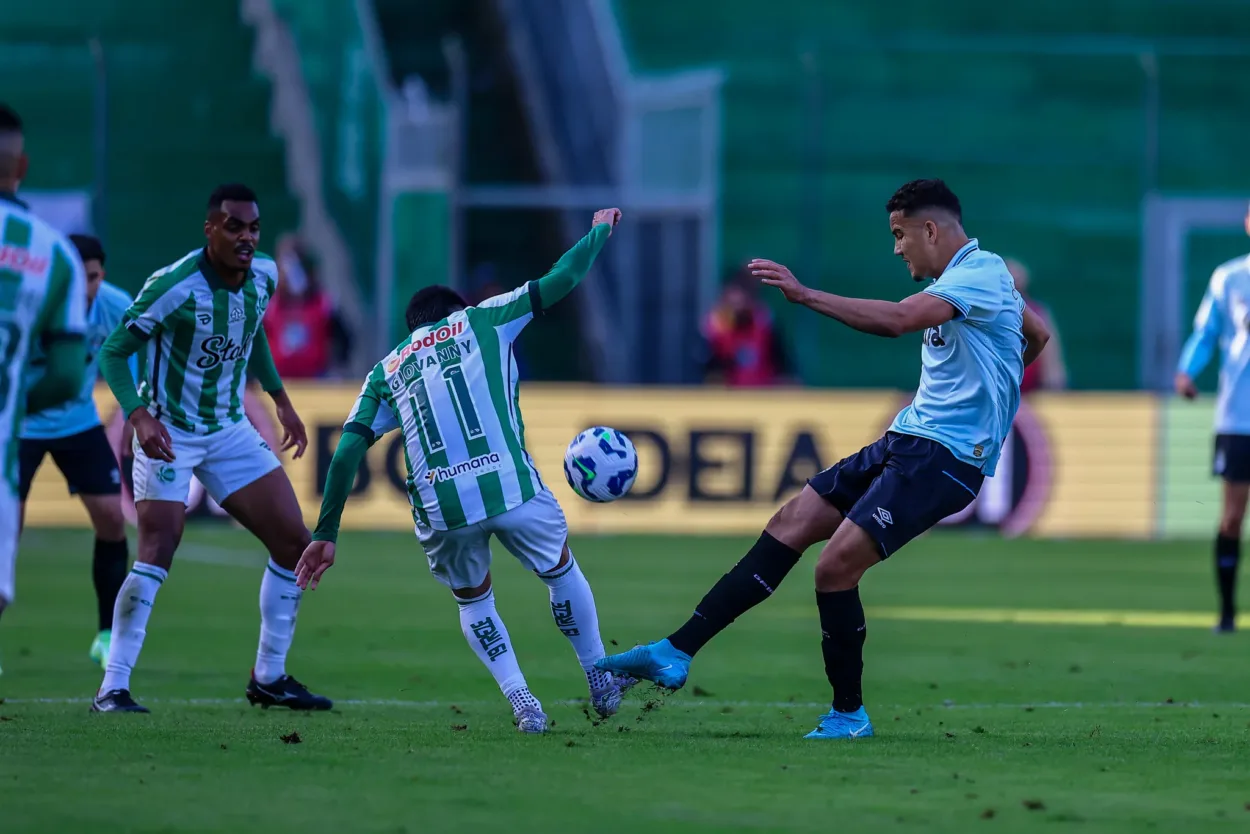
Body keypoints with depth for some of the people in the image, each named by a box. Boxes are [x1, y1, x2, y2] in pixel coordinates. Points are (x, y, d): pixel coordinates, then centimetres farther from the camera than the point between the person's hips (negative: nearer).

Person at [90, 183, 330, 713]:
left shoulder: (264, 276, -2)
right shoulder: (174, 287, -22)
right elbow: (114, 352, -18)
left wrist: (281, 400, 19)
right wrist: (139, 415, -32)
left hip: (230, 430, 7)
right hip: (168, 432, -7)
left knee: (294, 542, 3)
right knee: (159, 549, -22)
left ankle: (269, 677, 17)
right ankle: (112, 688, -16)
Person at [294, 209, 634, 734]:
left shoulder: (387, 370, 21)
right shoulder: (481, 322, 16)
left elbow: (348, 451, 11)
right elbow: (562, 279, 18)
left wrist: (325, 534, 12)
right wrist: (600, 232, 37)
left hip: (438, 509, 2)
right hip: (510, 486, -2)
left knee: (473, 600, 28)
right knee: (561, 571, 26)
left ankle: (520, 701, 11)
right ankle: (601, 684, 36)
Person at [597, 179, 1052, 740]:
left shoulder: (979, 274, -14)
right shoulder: (964, 276, 17)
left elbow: (898, 320, -30)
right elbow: (1036, 336, 32)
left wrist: (805, 295, -31)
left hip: (943, 458, -10)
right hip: (906, 442, 10)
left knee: (836, 563, -17)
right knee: (790, 526, 1)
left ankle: (849, 713, -1)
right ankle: (676, 653, -1)